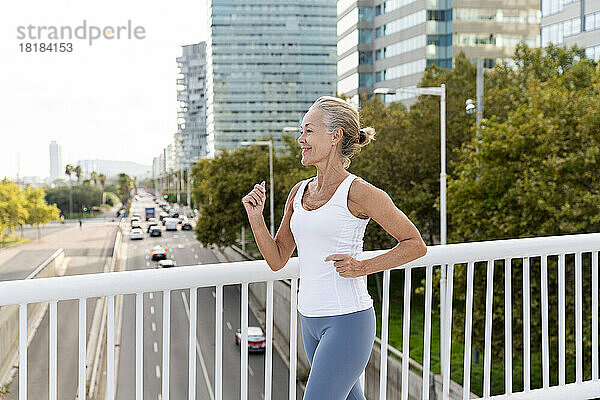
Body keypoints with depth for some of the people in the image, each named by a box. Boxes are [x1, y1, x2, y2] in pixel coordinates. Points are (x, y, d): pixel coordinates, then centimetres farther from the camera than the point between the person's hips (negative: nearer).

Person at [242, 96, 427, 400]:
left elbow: (416, 245, -6)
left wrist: (362, 267, -17)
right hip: (311, 318, 8)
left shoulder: (358, 192, -12)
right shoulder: (299, 192, 8)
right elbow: (277, 260, 11)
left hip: (347, 320, -7)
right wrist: (255, 216, -3)